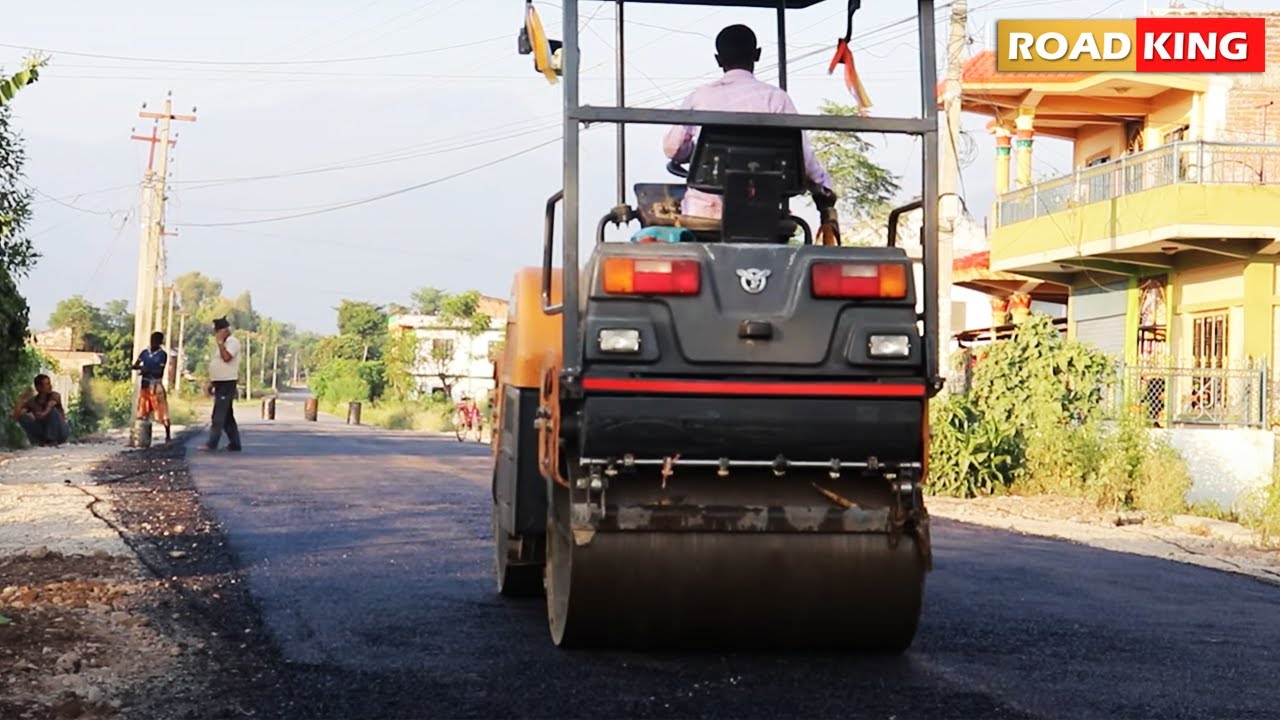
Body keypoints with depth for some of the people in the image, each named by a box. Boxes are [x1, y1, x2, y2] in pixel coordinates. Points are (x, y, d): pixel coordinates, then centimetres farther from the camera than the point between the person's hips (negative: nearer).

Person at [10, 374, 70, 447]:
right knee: (23, 416, -14)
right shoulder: (31, 401, -1)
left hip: (60, 433, -3)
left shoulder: (55, 396, -11)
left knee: (52, 409, -27)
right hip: (44, 433, 3)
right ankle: (39, 442, -19)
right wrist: (21, 401, -20)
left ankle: (52, 441, -25)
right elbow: (16, 416, -11)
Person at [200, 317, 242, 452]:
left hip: (227, 383, -10)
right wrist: (210, 382, 19)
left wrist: (220, 342, -19)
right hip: (219, 383, 10)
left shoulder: (232, 341, -10)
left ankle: (212, 443, -14)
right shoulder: (221, 344, 19)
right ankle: (234, 444, 15)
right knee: (227, 416, 11)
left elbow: (226, 357, -27)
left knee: (219, 415, -12)